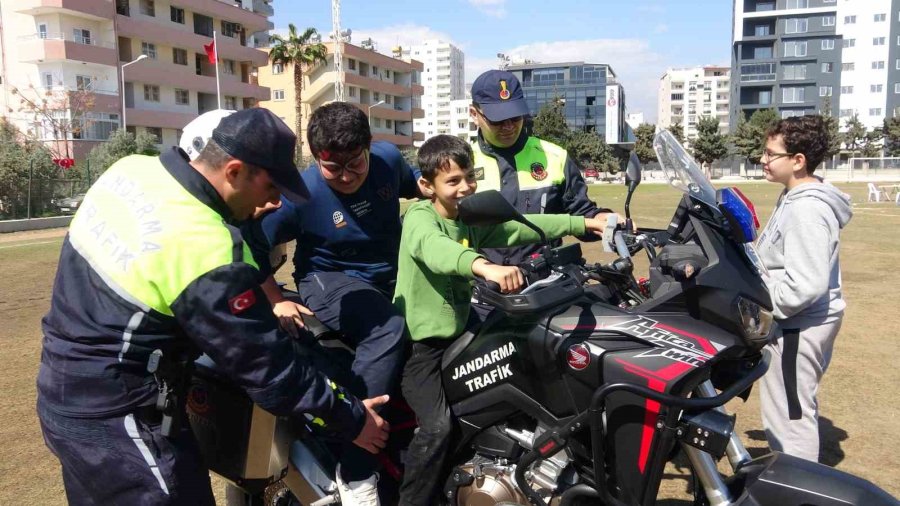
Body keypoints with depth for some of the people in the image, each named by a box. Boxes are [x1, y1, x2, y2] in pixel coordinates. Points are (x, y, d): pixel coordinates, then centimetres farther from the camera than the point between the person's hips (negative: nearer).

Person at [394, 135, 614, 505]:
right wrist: (486, 267, -59)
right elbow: (435, 247, -39)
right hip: (419, 342, -7)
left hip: (457, 333, 8)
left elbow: (523, 226, 4)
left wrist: (583, 223, -5)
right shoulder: (420, 217, -17)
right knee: (438, 426, -22)